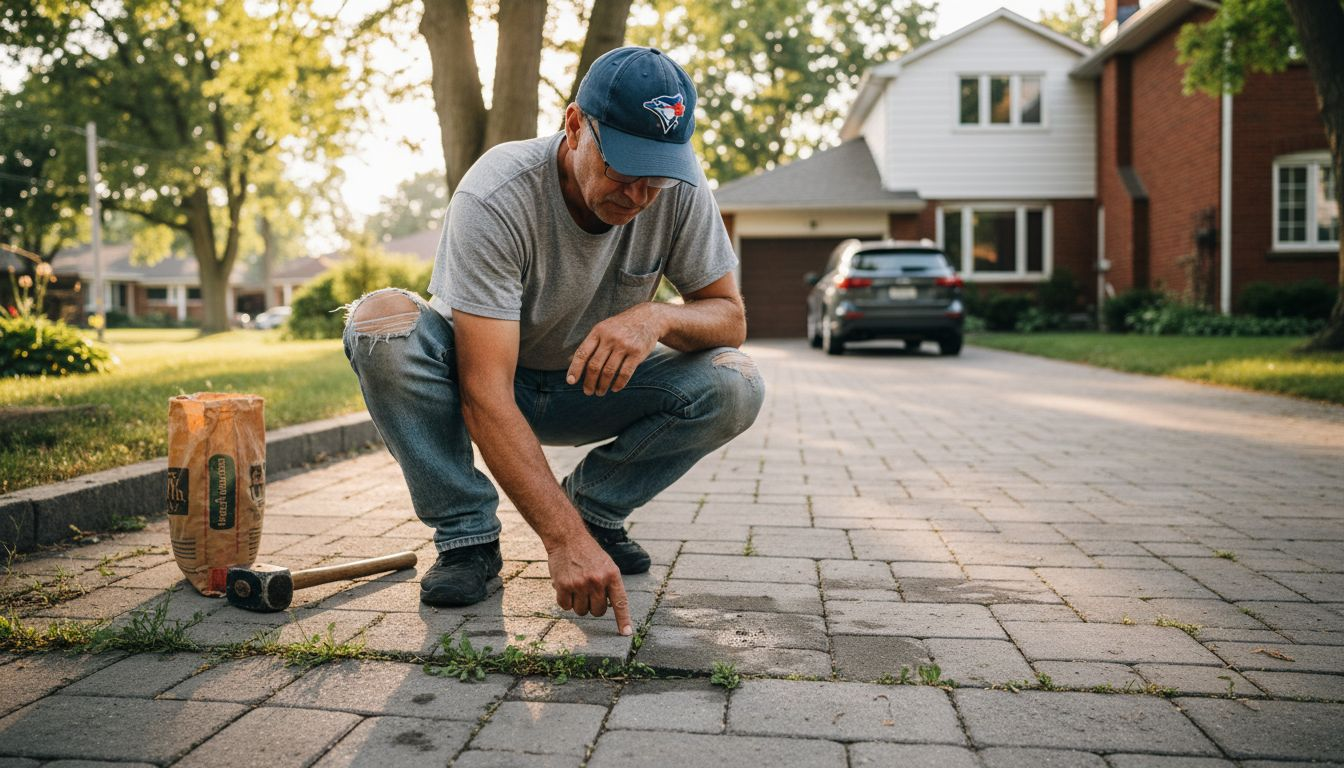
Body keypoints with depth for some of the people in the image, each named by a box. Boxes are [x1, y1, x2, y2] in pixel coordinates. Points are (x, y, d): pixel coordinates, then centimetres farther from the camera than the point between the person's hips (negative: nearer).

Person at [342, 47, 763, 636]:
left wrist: (656, 317, -35)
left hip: (589, 385, 3)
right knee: (381, 320, -33)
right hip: (483, 375, -2)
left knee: (734, 384, -22)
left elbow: (730, 315, -10)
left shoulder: (680, 188, -19)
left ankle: (593, 505, 0)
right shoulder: (495, 199, -31)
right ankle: (468, 535, -17)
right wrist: (564, 540, -45)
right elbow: (485, 394, -37)